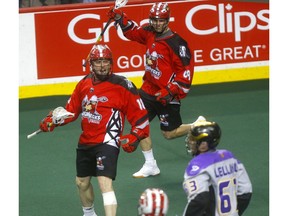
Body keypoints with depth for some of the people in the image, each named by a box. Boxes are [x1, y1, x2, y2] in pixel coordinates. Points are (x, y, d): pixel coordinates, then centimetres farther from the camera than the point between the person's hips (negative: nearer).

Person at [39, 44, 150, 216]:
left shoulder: (122, 86, -11)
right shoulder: (84, 83, 6)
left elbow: (140, 115, -7)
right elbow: (71, 109, 16)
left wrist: (135, 136, -18)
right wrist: (52, 121, 2)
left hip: (107, 142, -7)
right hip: (86, 142, 7)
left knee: (105, 183, -22)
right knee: (82, 182, 22)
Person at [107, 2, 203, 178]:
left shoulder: (176, 43, -20)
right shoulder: (149, 33, 1)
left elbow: (186, 70, -19)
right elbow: (133, 32, 19)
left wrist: (170, 91, -22)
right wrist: (120, 18, 3)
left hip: (167, 94, -7)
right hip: (149, 89, 7)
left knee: (170, 133, 0)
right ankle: (150, 165, 15)